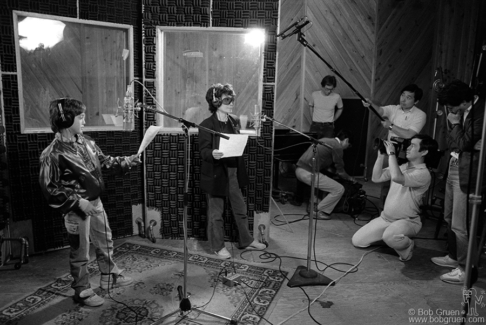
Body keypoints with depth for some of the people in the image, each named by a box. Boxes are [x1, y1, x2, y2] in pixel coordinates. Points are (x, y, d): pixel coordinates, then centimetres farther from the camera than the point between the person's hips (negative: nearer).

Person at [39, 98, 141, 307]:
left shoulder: (86, 142, 0)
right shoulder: (53, 154, -20)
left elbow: (104, 161, 12)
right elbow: (48, 187, -18)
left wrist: (126, 162, -1)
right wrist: (78, 201, -22)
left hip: (96, 202, 8)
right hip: (76, 209, -7)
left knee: (105, 241, 21)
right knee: (80, 253, 7)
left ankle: (109, 277, 41)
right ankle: (82, 292, 26)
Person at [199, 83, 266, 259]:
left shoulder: (234, 121, 7)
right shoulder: (206, 125, -12)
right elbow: (203, 150, -14)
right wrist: (212, 154, -34)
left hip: (233, 171, 6)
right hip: (215, 173, -6)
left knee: (240, 208, 16)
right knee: (216, 212, 7)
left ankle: (246, 240, 32)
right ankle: (218, 246, 22)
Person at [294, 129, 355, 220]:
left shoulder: (325, 140, 22)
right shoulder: (337, 147, -5)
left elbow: (330, 164, 33)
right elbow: (340, 171, 2)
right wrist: (349, 178, 22)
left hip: (299, 169, 10)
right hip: (308, 173, -10)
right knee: (339, 189, -3)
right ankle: (319, 212, 6)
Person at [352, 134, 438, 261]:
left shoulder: (423, 173, -18)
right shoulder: (401, 166, 6)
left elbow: (396, 177, -34)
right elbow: (376, 178, 2)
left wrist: (391, 153, -24)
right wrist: (381, 155, -6)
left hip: (407, 221, -7)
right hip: (385, 218, 7)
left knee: (389, 236, -40)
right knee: (357, 241, 1)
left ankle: (407, 246, -4)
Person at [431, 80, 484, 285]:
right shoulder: (463, 111, 5)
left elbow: (463, 143, -22)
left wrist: (454, 123, -11)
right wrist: (453, 123, -2)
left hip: (467, 172, -9)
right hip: (454, 166, 9)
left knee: (460, 225, -4)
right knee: (449, 217, 20)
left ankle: (467, 269, 10)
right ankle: (454, 257, 37)